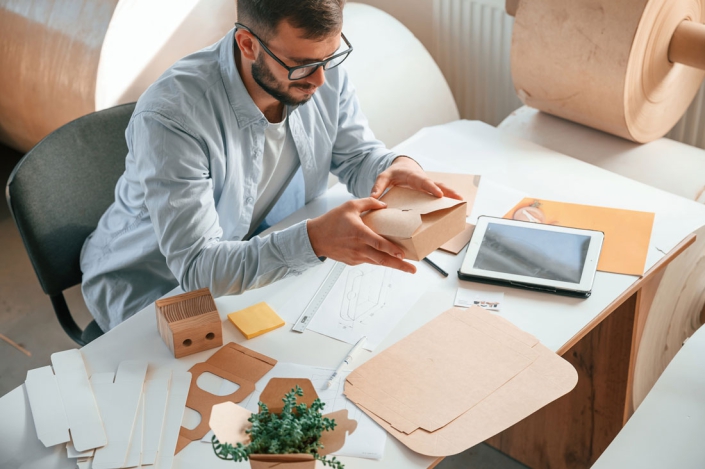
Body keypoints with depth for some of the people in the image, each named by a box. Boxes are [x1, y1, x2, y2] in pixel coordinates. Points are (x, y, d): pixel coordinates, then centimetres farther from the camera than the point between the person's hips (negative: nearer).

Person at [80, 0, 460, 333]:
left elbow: (358, 155, 0)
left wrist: (396, 166, -26)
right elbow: (197, 267, -36)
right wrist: (313, 240, -52)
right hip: (153, 288, -5)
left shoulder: (323, 70, -14)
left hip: (263, 264, 6)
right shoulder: (170, 115, -34)